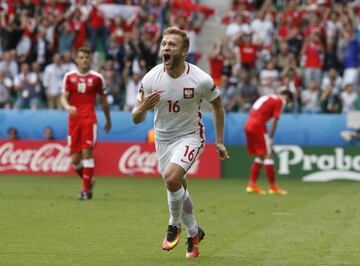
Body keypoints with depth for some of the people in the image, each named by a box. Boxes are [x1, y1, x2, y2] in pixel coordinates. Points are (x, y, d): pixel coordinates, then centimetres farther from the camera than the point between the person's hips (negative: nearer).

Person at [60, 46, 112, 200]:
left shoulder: (97, 78, 5)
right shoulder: (69, 77, 7)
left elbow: (103, 100, 14)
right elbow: (64, 97, 2)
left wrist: (108, 120, 21)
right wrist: (67, 106, -21)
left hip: (90, 119, -2)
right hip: (74, 120, 2)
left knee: (87, 153, -14)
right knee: (75, 158, 1)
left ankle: (86, 190, -9)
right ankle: (88, 181, 28)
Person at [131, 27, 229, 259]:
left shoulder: (201, 80, -19)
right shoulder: (151, 79, -14)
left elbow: (218, 105, 1)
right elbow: (136, 119, -7)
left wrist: (219, 141, 3)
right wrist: (141, 109, -31)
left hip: (190, 136, -4)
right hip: (163, 138, 4)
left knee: (171, 177, -27)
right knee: (179, 187, 11)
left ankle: (175, 225, -1)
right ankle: (194, 233, 35)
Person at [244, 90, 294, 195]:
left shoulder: (267, 98, 27)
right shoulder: (280, 101, 2)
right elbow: (274, 120, -7)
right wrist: (270, 138, -8)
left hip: (248, 125, 8)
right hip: (258, 126, -8)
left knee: (260, 156, 15)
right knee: (268, 155, -3)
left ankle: (252, 184, 11)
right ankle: (273, 186, -2)